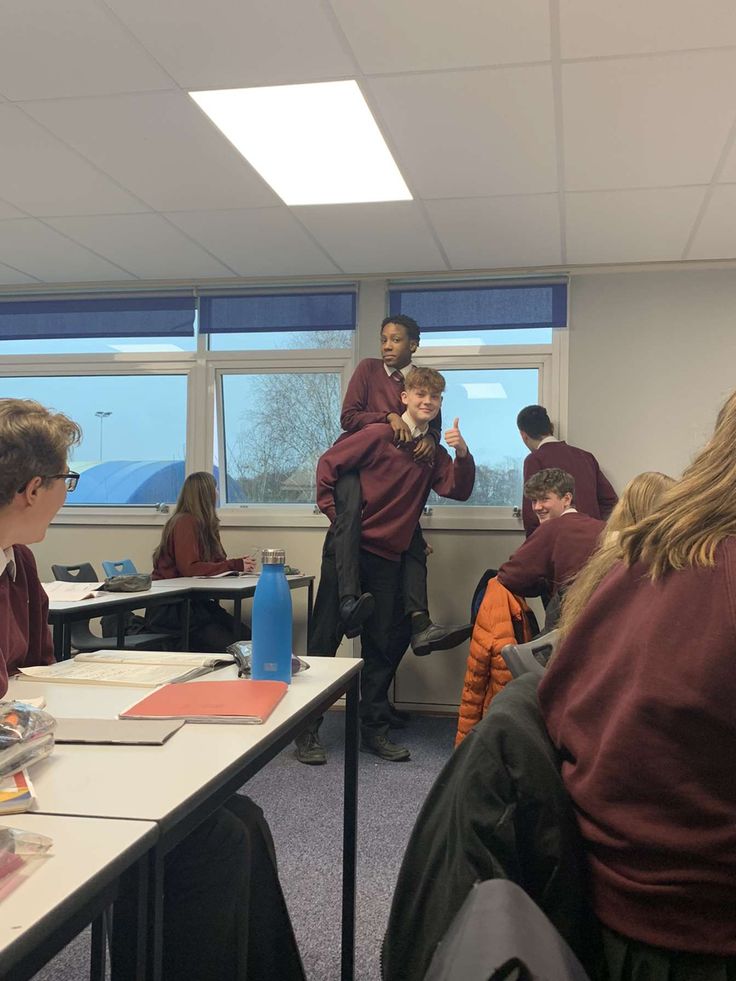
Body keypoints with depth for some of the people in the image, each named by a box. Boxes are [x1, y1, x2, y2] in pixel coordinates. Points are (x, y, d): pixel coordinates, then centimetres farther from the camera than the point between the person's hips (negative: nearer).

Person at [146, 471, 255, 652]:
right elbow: (189, 568, -20)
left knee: (245, 636, -11)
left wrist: (238, 564, -7)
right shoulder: (185, 522, -12)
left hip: (193, 601, 8)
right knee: (225, 643, -24)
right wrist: (234, 565, -17)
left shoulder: (202, 524, 15)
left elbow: (214, 562, 11)